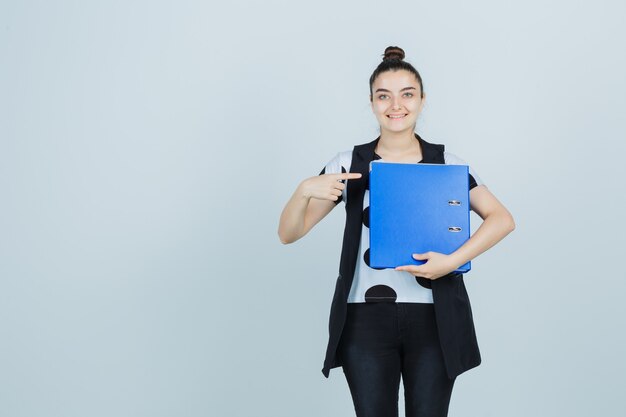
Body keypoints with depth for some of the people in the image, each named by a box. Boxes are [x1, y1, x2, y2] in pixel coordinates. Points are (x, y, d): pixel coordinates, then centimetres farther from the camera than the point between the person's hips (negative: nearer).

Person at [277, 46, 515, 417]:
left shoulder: (447, 163, 3)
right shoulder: (350, 164, 2)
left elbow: (503, 219, -3)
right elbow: (289, 234, 1)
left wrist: (453, 261, -17)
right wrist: (305, 189, -19)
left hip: (434, 318, 0)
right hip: (367, 318, 0)